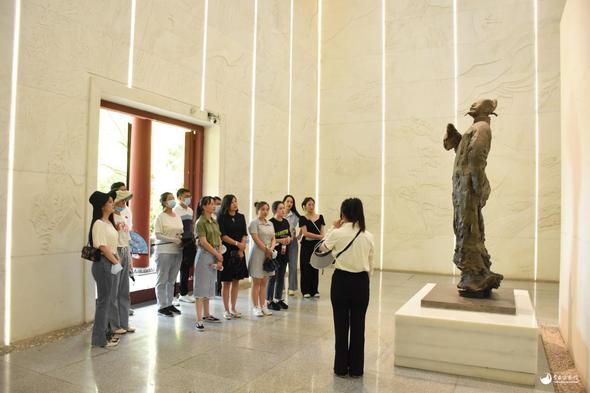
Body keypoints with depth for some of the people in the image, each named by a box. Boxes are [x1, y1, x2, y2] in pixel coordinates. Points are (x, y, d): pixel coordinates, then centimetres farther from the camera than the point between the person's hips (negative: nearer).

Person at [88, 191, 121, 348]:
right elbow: (102, 247, -18)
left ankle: (104, 333, 27)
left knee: (105, 300, 16)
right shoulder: (99, 224, -14)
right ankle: (100, 339, 8)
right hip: (103, 263, -9)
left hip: (110, 263, 9)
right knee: (103, 301, -1)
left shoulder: (109, 222, 13)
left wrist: (117, 259, 5)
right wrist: (115, 261, -11)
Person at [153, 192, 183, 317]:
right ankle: (162, 307, 8)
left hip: (177, 251, 7)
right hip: (164, 251, -6)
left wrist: (182, 237, -3)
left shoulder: (177, 217, 14)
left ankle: (169, 304, 22)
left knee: (172, 280, 12)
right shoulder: (160, 217, -6)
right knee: (162, 280, 1)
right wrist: (173, 240, -22)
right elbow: (158, 235, -13)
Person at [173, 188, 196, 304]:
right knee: (182, 268, -2)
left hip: (190, 242, 7)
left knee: (187, 268, 12)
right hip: (181, 242, -7)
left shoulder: (190, 210, 14)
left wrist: (194, 241, 16)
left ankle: (183, 293, 23)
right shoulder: (175, 211, -10)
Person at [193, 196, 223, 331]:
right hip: (204, 255, -7)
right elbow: (204, 242, -15)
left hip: (214, 256, 7)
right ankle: (199, 320, -3)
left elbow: (219, 240, 10)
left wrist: (219, 256, -1)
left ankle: (207, 315, 24)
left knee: (209, 286, 14)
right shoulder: (200, 222, -9)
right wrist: (217, 255, -10)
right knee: (201, 286, -5)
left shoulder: (214, 222, 13)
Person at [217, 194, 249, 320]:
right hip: (227, 252, -4)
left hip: (239, 253, 4)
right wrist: (236, 243, -15)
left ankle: (233, 309, 18)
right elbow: (223, 235, -9)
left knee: (236, 281, 8)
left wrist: (241, 248, -7)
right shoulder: (222, 218, -3)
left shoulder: (241, 217, 9)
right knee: (226, 282, 1)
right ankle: (226, 310, 10)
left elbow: (245, 234, 6)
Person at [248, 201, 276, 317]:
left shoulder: (270, 223, 14)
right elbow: (256, 239, -13)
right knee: (256, 283, 0)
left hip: (268, 254, 6)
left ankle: (263, 306, 16)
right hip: (258, 253, -6)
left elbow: (273, 239, 11)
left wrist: (271, 249, -7)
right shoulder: (254, 223, -5)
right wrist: (266, 250, -13)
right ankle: (256, 307, 7)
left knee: (264, 283, 10)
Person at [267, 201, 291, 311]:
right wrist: (279, 240, -21)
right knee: (273, 278, 0)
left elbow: (290, 235, 19)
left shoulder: (286, 222, 9)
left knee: (281, 277, 13)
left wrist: (289, 239, -3)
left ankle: (278, 299, 24)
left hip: (284, 252, 6)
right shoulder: (271, 222, -12)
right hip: (274, 253, -6)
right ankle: (269, 301, 10)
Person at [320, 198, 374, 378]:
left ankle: (341, 368, 20)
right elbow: (370, 265, 4)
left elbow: (322, 248, 8)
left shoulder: (337, 234, -12)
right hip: (361, 282, 2)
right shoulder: (368, 236, -3)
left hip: (341, 281, -2)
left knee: (341, 325, 10)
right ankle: (356, 369, 22)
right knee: (358, 326, 12)